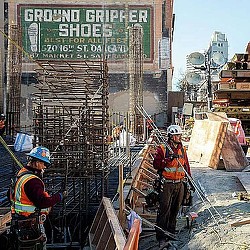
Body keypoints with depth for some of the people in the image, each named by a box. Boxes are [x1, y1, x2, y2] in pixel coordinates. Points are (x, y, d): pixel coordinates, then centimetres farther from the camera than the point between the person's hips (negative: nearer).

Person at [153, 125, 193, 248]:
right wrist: (168, 159, -22)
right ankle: (161, 237, -4)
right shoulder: (162, 149, -4)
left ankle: (171, 234, 25)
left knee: (175, 210, 12)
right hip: (167, 184, -5)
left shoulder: (182, 149, 13)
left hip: (180, 184, 6)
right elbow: (156, 164, -11)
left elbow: (186, 166, 19)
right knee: (164, 210, -8)